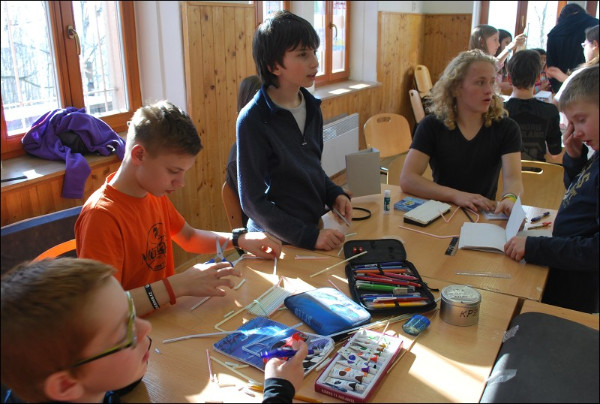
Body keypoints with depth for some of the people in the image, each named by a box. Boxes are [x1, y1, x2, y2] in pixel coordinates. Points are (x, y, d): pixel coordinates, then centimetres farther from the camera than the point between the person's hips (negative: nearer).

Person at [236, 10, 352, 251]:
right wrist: (309, 237, -21)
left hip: (316, 228, 5)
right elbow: (253, 202, -15)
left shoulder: (312, 108, 3)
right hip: (276, 241, -5)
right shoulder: (252, 121, -17)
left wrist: (334, 195, -2)